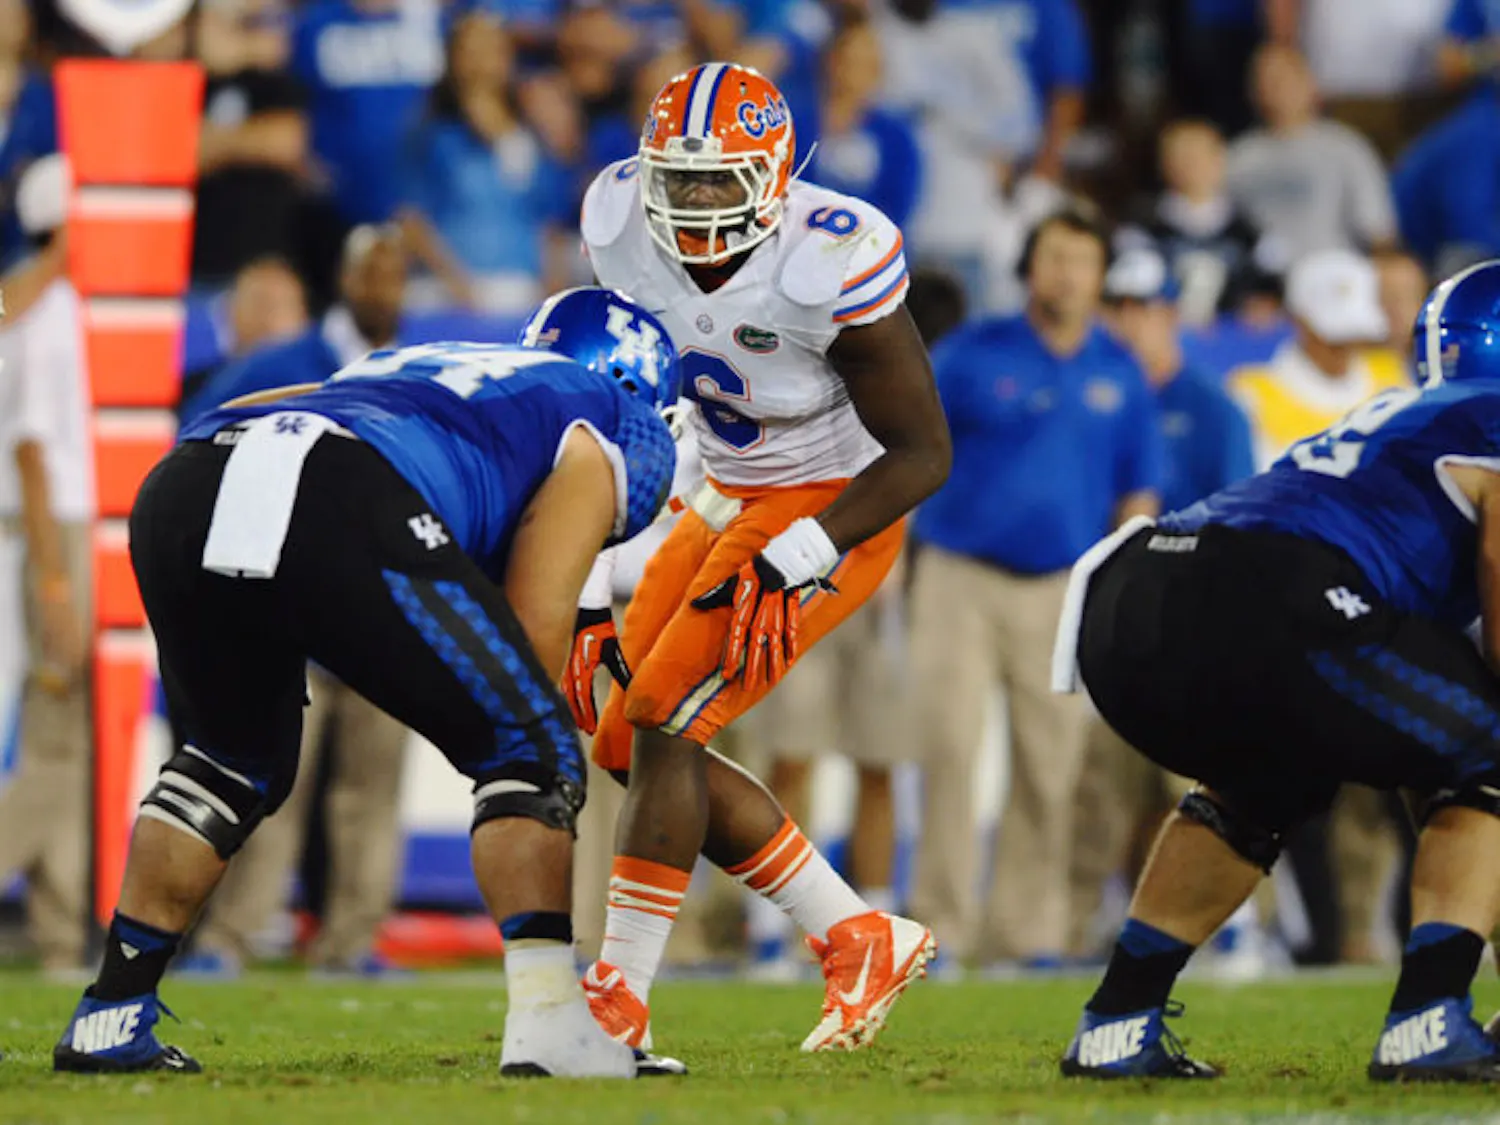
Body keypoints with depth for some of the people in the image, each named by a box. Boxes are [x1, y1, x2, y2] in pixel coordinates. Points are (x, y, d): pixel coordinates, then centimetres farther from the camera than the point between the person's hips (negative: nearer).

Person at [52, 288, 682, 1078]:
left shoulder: (409, 363, 43)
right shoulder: (625, 431, 26)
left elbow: (233, 422, 34)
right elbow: (535, 621, 14)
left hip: (176, 489, 6)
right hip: (345, 511, -6)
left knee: (234, 763, 30)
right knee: (532, 755, 10)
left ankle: (110, 1020, 26)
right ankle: (546, 1023, -5)